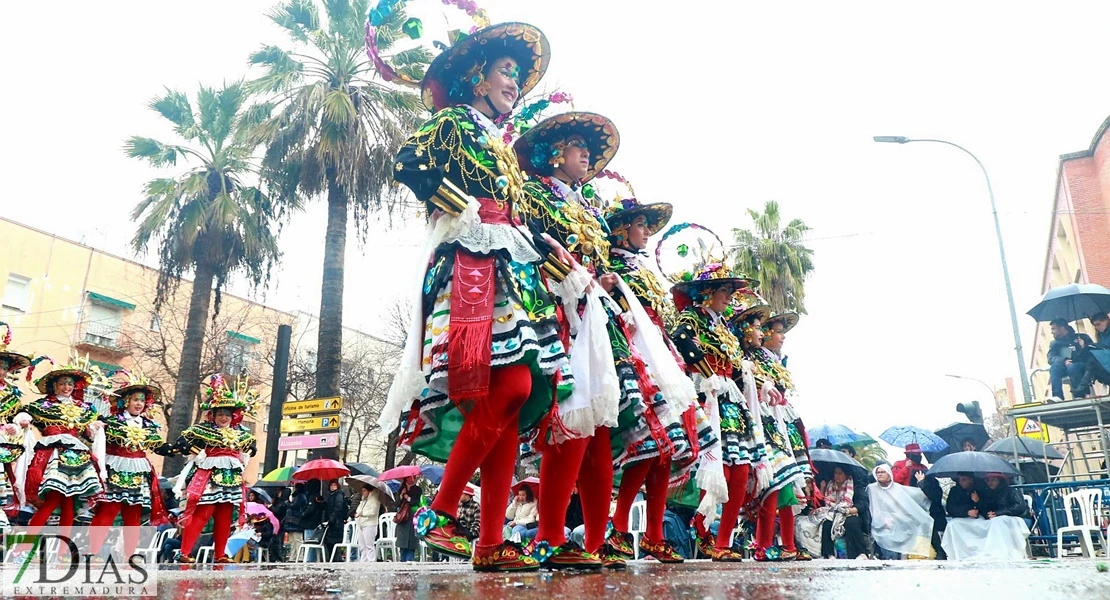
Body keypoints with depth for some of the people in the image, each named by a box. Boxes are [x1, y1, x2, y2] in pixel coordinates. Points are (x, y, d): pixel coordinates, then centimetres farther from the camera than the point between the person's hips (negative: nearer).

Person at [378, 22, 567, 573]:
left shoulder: (503, 145, 31)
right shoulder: (453, 120, 10)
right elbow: (407, 164, -8)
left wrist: (547, 251, 13)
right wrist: (466, 209, -10)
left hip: (511, 267, 8)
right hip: (470, 260, -8)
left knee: (517, 396, -5)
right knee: (508, 386, -23)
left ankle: (491, 543, -5)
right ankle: (440, 514, -12)